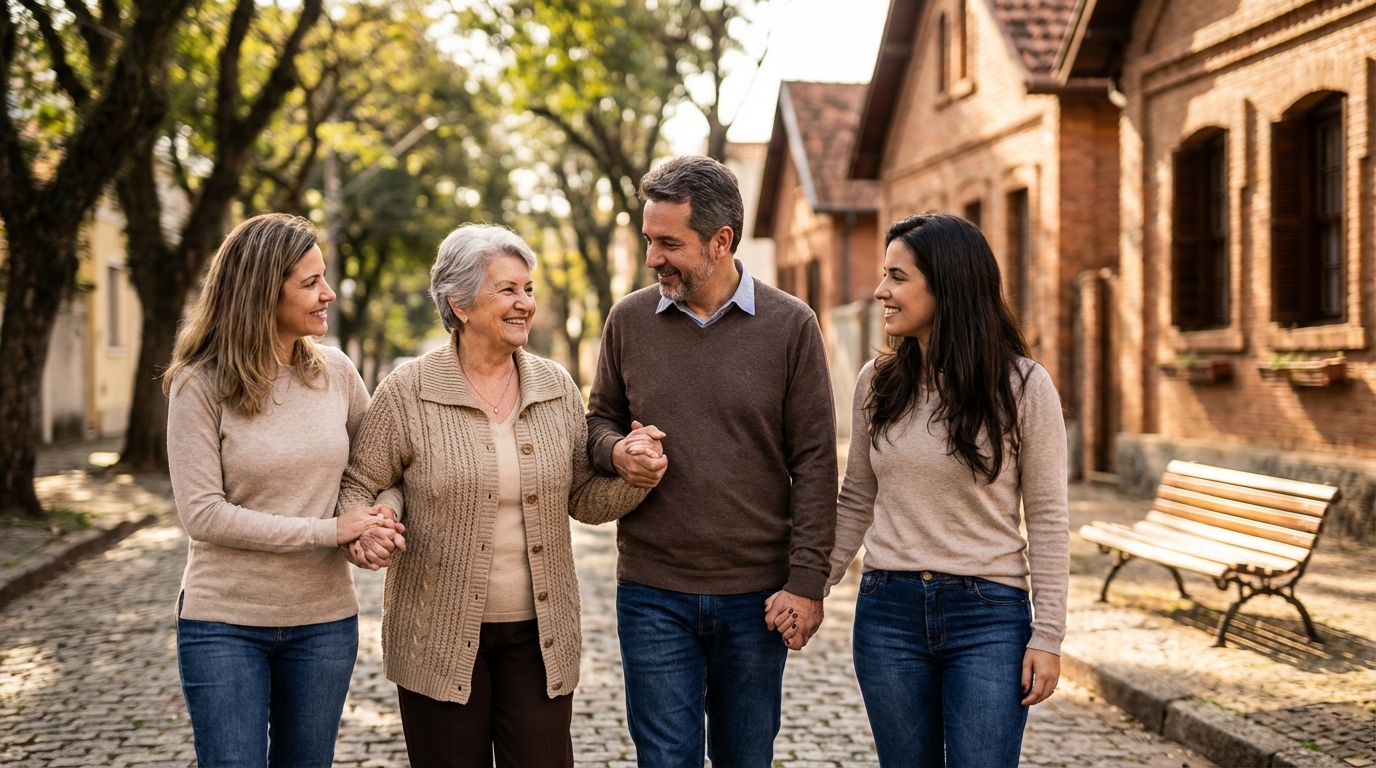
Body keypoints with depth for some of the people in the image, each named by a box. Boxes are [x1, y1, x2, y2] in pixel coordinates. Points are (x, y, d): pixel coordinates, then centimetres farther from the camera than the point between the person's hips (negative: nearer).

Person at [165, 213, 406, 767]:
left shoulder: (334, 371, 1)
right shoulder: (201, 385, -11)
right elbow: (202, 513, -16)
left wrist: (384, 513, -12)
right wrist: (330, 531, -18)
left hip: (323, 619, 4)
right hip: (225, 623, -4)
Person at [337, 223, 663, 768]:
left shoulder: (557, 389, 5)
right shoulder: (407, 393, -5)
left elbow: (584, 500, 9)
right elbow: (356, 490, 0)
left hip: (539, 635, 3)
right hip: (440, 637, -2)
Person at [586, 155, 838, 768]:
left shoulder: (790, 325, -3)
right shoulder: (629, 320, 3)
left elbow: (814, 463, -3)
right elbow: (599, 419, 15)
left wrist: (807, 582, -7)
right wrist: (616, 451, -9)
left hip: (757, 598, -1)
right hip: (652, 593, 1)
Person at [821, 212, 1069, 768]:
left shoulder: (1023, 386, -7)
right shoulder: (877, 383, 4)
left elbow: (1047, 517, -5)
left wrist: (1047, 635, -7)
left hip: (989, 617, -3)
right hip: (889, 612, 4)